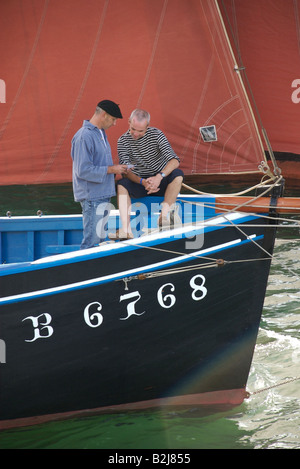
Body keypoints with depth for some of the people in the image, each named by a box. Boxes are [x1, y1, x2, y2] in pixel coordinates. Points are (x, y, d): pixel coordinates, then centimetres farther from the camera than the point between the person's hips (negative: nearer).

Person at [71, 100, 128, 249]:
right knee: (92, 241, -9)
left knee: (100, 238, 14)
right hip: (92, 197, -10)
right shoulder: (84, 136, -17)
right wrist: (111, 169, -17)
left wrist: (116, 169, 7)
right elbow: (83, 170, -22)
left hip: (103, 195, 10)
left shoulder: (100, 133, 15)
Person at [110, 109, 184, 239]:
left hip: (161, 181, -1)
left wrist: (159, 177, -38)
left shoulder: (156, 134, -9)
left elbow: (174, 160, -20)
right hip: (139, 182, 1)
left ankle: (163, 216, -35)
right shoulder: (123, 140, -6)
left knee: (177, 174, -30)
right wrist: (142, 182, -34)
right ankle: (126, 230, -39)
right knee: (121, 185, -28)